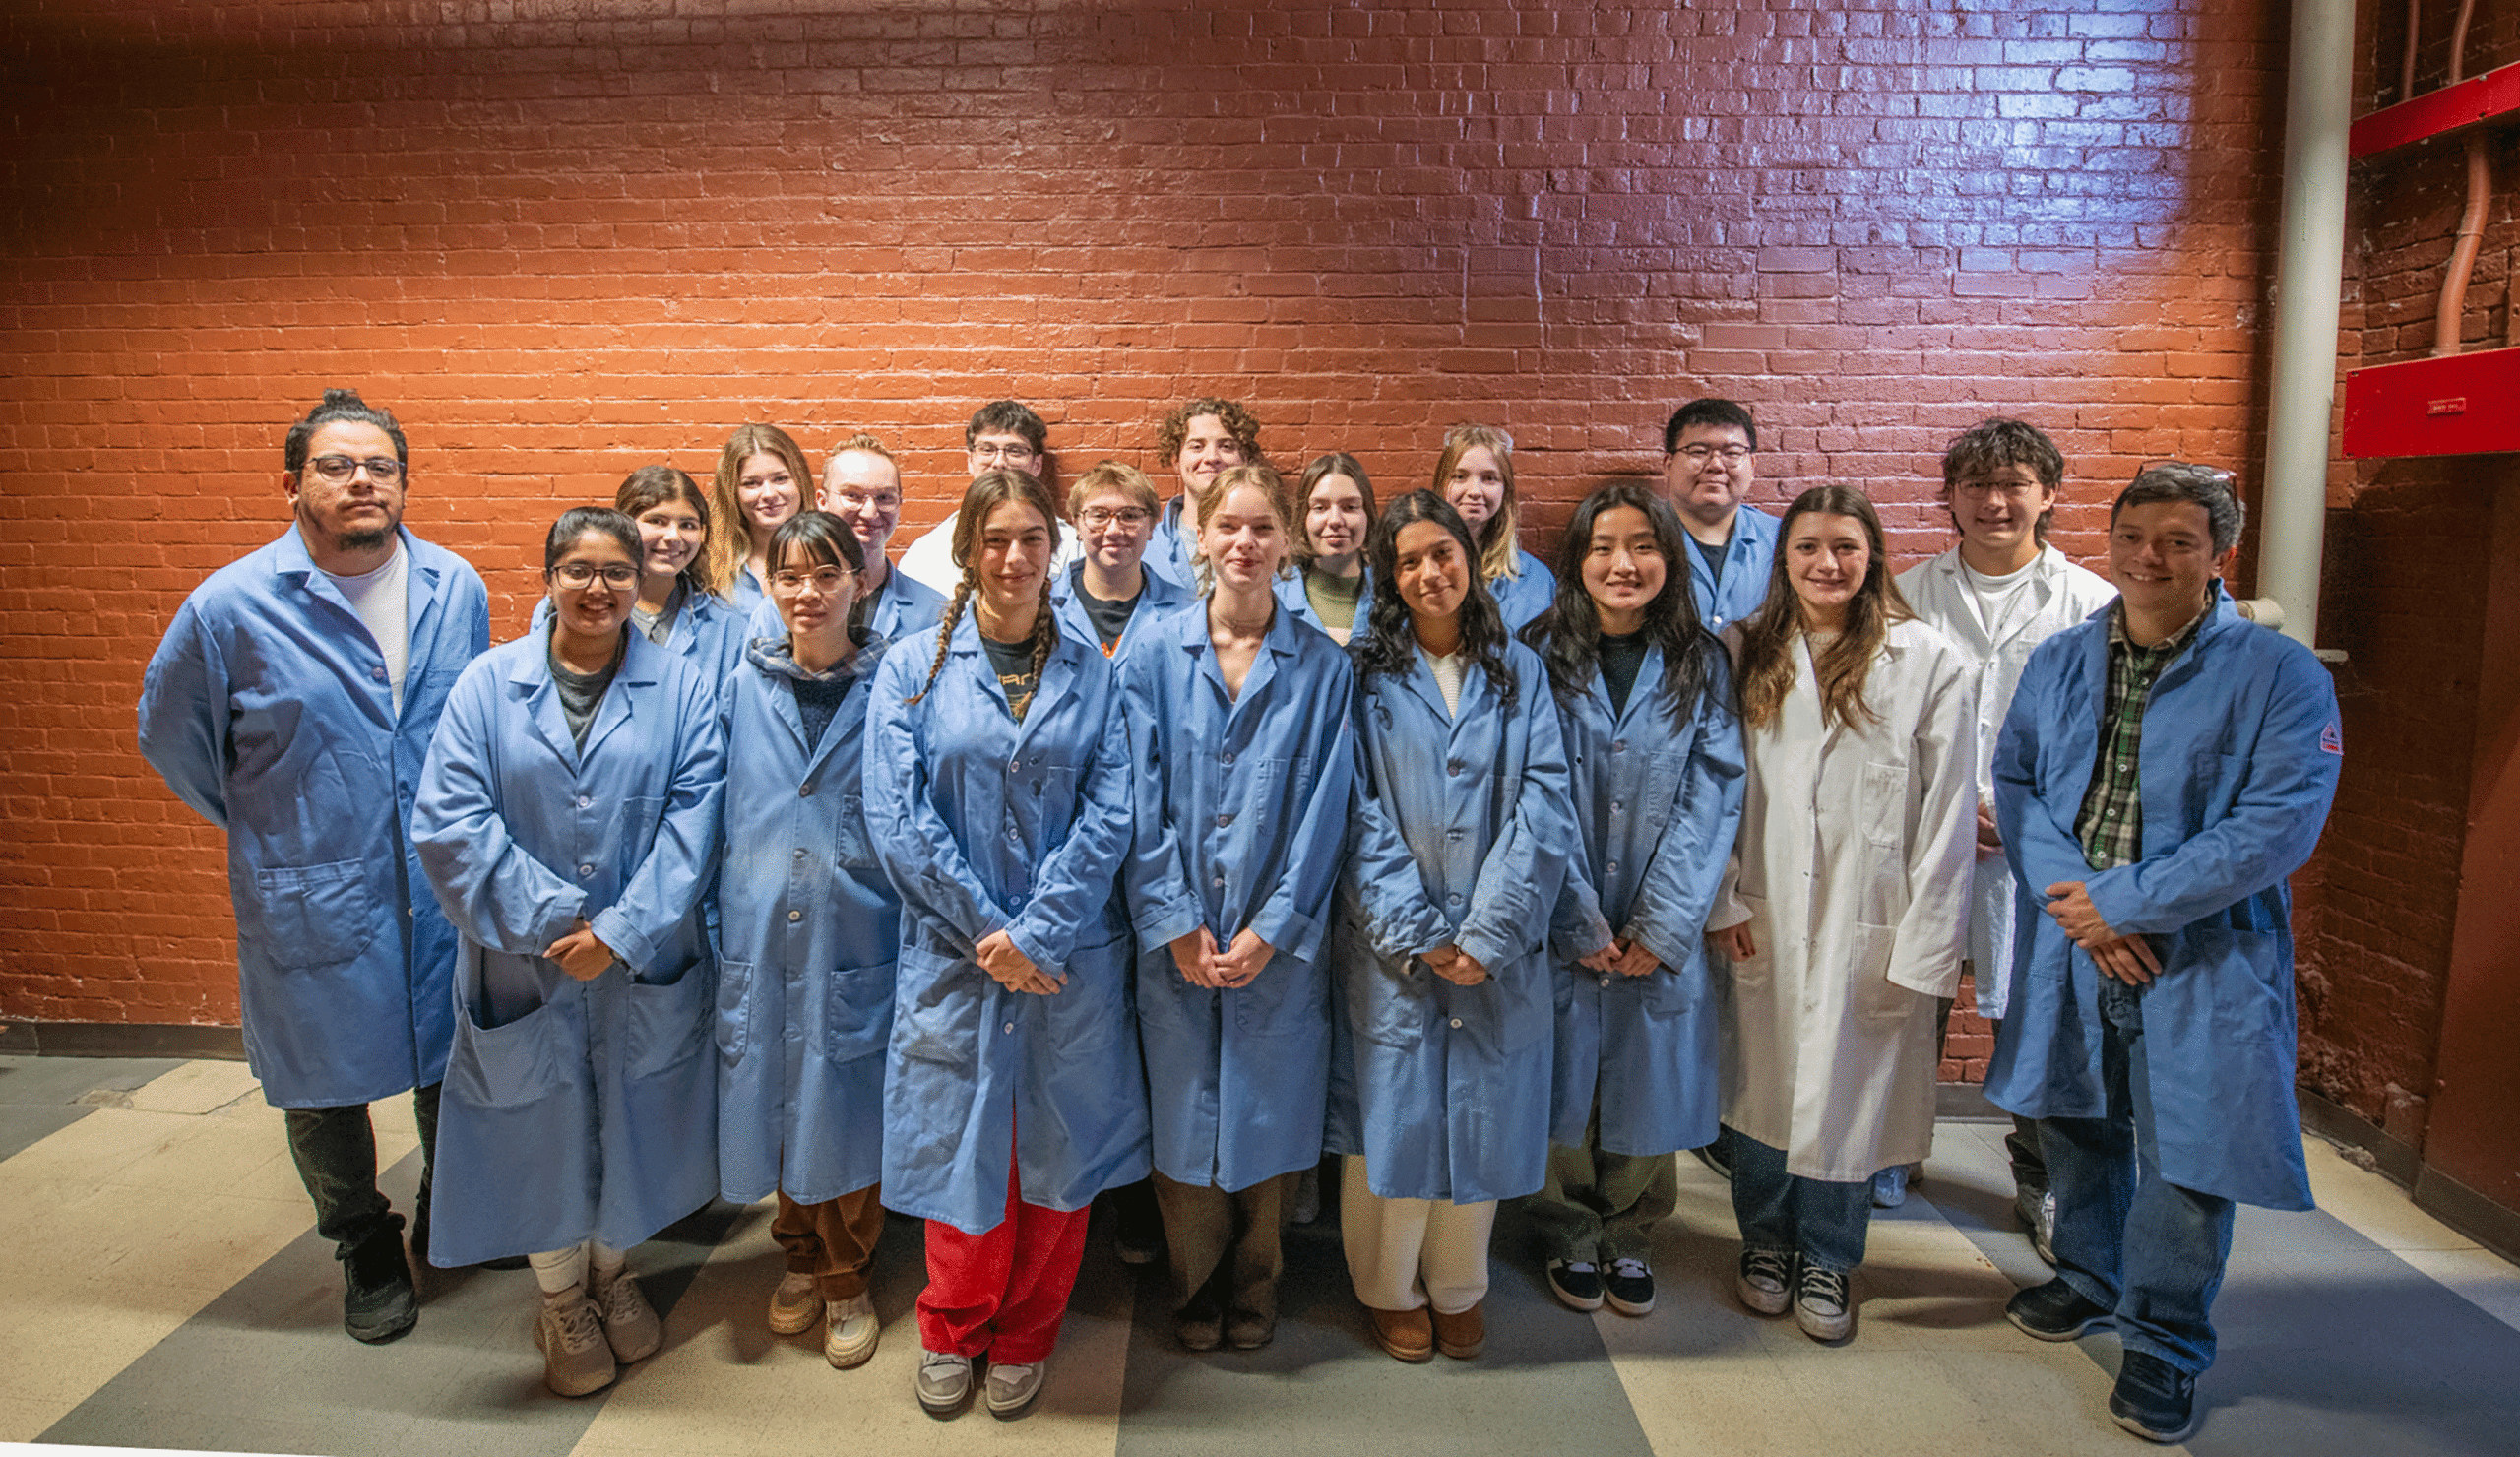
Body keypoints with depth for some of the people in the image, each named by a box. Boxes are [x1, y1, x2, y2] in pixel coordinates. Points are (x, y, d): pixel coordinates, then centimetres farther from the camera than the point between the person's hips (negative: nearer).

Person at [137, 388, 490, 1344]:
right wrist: (265, 827, 10)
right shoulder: (229, 607, -11)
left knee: (457, 1066, 17)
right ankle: (366, 1250, 37)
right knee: (325, 1090, 13)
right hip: (312, 903, -2)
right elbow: (170, 736, 5)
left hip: (447, 894, 2)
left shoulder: (456, 589, -2)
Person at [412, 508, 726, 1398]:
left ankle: (614, 1274, 41)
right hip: (525, 966, 0)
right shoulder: (488, 684, -3)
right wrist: (549, 918, -14)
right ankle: (560, 1302, 36)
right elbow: (449, 823, -9)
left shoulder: (680, 688, -2)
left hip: (644, 969, 1)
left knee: (630, 1124, 15)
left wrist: (621, 932, -16)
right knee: (543, 1133, 13)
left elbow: (692, 817, -9)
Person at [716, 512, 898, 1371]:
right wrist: (716, 921, 7)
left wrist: (922, 932, -3)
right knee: (774, 1099, 12)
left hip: (856, 938, -2)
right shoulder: (744, 687, 4)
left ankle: (846, 1280, 28)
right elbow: (720, 814, 11)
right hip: (760, 937, 3)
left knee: (847, 1107, 6)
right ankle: (801, 1254, 36)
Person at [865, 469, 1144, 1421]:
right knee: (959, 1146, 10)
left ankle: (1023, 1341, 35)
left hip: (1071, 960, 1)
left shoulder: (1090, 673, 3)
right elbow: (897, 819, -8)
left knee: (1058, 1152, 11)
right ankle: (950, 1332, 36)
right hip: (953, 957, -1)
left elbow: (1108, 816, -4)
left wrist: (1036, 932, -14)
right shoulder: (913, 670, -1)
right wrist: (989, 932, -12)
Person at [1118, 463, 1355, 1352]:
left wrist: (1271, 929, -9)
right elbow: (1139, 800, -2)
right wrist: (1174, 924, -8)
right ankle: (1198, 1287, 32)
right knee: (1184, 1116, 9)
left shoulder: (1323, 667, 1)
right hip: (1176, 936, 0)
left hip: (1280, 939, 0)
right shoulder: (1153, 653, 0)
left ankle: (1255, 1286, 33)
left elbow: (1323, 810, -2)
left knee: (1268, 1112, 9)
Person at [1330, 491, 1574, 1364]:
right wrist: (1416, 933, -12)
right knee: (1393, 1112, 5)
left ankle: (1458, 1288, 31)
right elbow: (1359, 813, -5)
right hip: (1391, 946, -1)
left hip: (1496, 951, 2)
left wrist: (1487, 932, -11)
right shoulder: (1366, 674, 2)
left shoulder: (1520, 672, 7)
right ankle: (1391, 1289, 27)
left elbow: (1542, 804, -2)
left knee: (1481, 1114, 10)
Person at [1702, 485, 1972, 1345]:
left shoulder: (1928, 662, -4)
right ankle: (1764, 1244, 35)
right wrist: (1722, 900, -2)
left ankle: (1827, 1260, 32)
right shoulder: (1746, 653, 2)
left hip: (1869, 923, -1)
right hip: (1764, 921, 2)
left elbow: (1946, 811, -5)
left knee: (1848, 1091, 9)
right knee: (1760, 1086, 12)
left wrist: (1926, 941, -7)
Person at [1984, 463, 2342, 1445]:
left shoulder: (2281, 676, -10)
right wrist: (2072, 902, -15)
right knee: (2075, 1120, 19)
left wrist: (2122, 903, -20)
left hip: (2201, 955, -4)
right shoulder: (2059, 662, 4)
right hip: (2068, 943, 4)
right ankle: (2089, 1279, 45)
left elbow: (2277, 825, -18)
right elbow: (2014, 781, 0)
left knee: (2186, 1150, 3)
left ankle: (2165, 1344, 27)